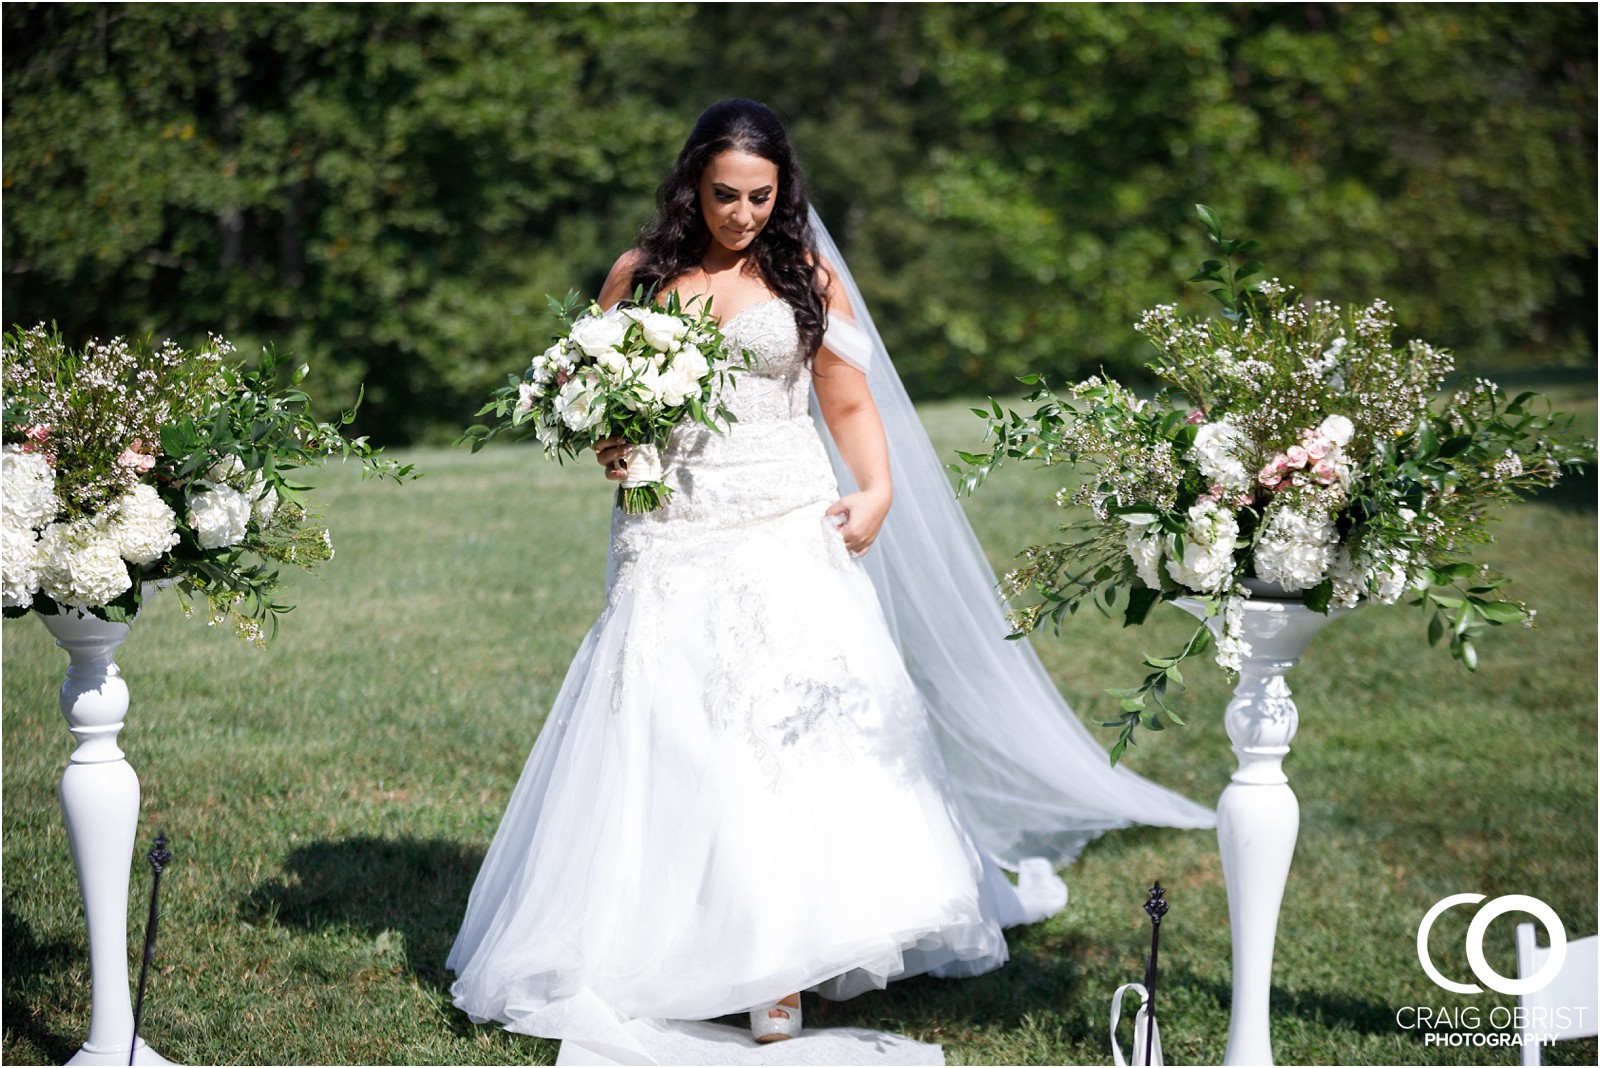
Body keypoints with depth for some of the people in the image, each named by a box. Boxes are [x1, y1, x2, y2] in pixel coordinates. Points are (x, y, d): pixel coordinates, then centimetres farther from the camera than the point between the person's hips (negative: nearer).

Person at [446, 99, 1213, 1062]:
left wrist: (878, 489, -10)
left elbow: (851, 405, 8)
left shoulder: (807, 277, 8)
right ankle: (654, 952, 2)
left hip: (787, 529, -1)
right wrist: (608, 445, -6)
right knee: (664, 732, -5)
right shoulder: (641, 275, 9)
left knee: (790, 721, -12)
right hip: (673, 538, 1)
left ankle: (784, 965, -11)